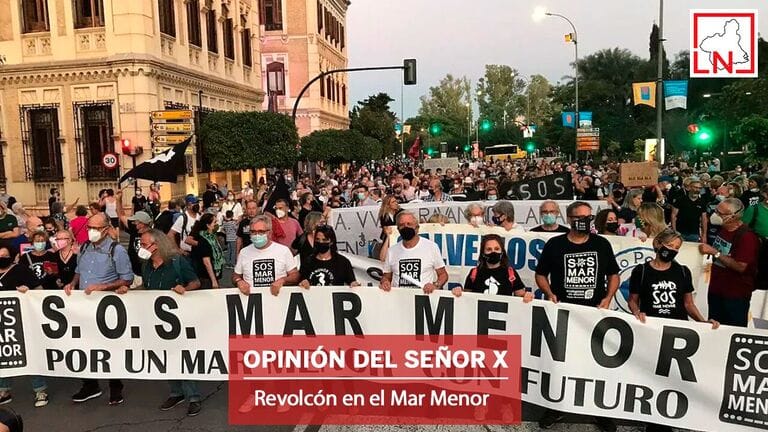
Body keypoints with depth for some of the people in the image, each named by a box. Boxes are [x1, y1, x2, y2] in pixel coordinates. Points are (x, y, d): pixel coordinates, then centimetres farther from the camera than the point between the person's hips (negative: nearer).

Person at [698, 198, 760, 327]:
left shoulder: (747, 236, -20)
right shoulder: (722, 229, 5)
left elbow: (740, 267, -27)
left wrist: (714, 252, -26)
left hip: (736, 296, -8)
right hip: (715, 290, 8)